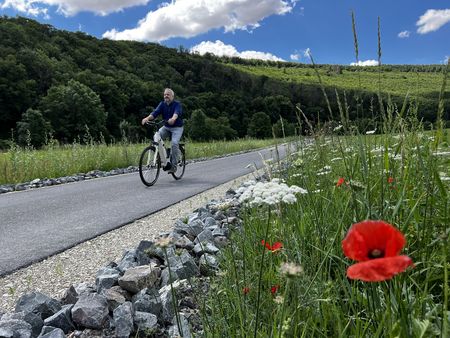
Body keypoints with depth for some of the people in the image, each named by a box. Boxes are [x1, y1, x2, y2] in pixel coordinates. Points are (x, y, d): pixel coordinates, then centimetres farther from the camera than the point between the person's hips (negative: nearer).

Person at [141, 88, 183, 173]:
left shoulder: (177, 104, -11)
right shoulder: (162, 104, 1)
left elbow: (177, 113, -33)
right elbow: (155, 112, -15)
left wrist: (173, 119, -56)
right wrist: (147, 118, -36)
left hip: (177, 128, -4)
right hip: (166, 127, 5)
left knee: (174, 143, -25)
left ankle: (173, 165, -13)